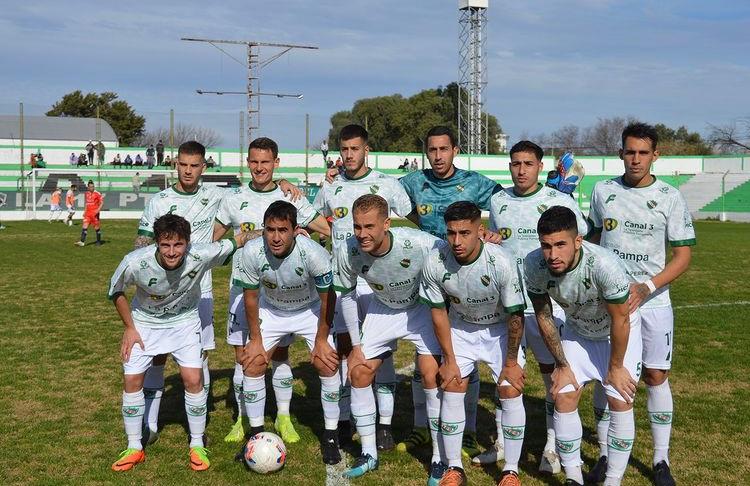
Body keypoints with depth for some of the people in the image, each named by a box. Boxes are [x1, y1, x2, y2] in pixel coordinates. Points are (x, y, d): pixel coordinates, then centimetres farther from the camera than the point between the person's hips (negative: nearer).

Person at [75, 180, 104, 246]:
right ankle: (82, 241, -11)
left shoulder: (97, 193, -7)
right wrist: (84, 211, 16)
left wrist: (98, 210, -19)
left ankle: (98, 241, 18)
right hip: (88, 213, 5)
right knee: (84, 226, -7)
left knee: (97, 227, 4)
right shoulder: (86, 194, 10)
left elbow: (102, 202, -8)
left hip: (94, 213, -5)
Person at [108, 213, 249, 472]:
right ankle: (134, 448, 15)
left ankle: (197, 446, 9)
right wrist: (129, 328, -7)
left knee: (193, 379, -10)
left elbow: (233, 243, -10)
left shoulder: (201, 256, -32)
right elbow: (116, 291, -9)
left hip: (184, 322, 0)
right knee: (132, 380, -3)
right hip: (144, 322, 1)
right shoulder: (135, 263, -32)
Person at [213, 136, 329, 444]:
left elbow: (329, 230, 2)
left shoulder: (291, 199, 1)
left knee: (280, 353, 4)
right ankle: (243, 418, 15)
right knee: (242, 355, 2)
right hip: (243, 286, 1)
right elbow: (211, 237, 13)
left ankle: (283, 418, 17)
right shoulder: (234, 199, 5)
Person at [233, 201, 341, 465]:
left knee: (327, 364, -13)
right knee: (252, 364, -7)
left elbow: (327, 298, -19)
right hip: (270, 310, 2)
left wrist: (321, 340, -13)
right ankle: (256, 433, 11)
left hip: (310, 310, -2)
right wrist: (255, 340, -7)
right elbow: (250, 297, -12)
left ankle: (330, 437, 3)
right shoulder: (251, 253, -29)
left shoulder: (313, 253, -34)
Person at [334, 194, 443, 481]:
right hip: (382, 310, 4)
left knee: (431, 375, -15)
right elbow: (347, 296, -6)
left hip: (424, 308, -3)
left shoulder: (422, 245, -38)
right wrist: (356, 345, -2)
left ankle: (440, 458, 2)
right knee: (359, 372, -1)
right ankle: (369, 454, 15)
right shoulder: (346, 253, -26)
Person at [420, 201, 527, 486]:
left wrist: (511, 362, -13)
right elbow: (439, 312, -10)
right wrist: (449, 359, -6)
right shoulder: (435, 263, -25)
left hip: (501, 329, -2)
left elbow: (515, 316, -21)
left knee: (511, 392, -9)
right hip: (461, 327, 2)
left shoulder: (501, 262, -33)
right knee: (451, 390, -4)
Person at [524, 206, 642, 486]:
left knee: (620, 402, -8)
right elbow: (543, 317, -12)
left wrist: (615, 367, -13)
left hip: (620, 332, -3)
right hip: (577, 331, 3)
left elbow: (620, 320, -25)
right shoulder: (534, 265, -29)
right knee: (564, 398, -6)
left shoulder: (604, 265, -40)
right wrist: (562, 365, -7)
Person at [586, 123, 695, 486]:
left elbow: (683, 255, -4)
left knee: (655, 377, 3)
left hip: (652, 302, -1)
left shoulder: (670, 198, -3)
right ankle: (607, 456, 16)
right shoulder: (602, 191, 5)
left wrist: (646, 287, -17)